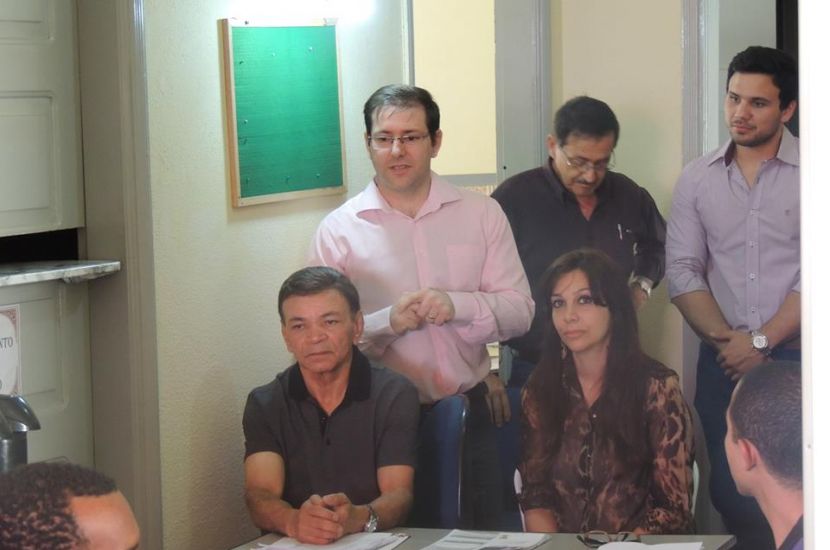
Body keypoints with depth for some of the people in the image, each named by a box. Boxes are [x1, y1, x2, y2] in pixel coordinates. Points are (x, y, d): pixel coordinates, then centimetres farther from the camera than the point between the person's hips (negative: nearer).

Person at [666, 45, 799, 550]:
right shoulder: (697, 178, 8)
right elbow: (683, 271, 4)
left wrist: (762, 341, -13)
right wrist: (724, 338, -9)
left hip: (798, 359, -3)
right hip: (723, 360, 3)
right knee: (731, 490, 6)